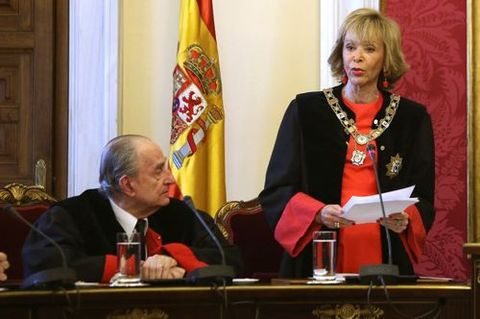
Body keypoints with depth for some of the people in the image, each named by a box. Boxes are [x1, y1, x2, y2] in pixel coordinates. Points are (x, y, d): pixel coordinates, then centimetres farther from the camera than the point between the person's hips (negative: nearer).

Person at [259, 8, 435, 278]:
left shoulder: (413, 119, 7)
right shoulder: (305, 111, 4)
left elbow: (423, 201, 6)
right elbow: (275, 191, -1)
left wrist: (405, 220, -17)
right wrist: (319, 213, -19)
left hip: (384, 260, 1)